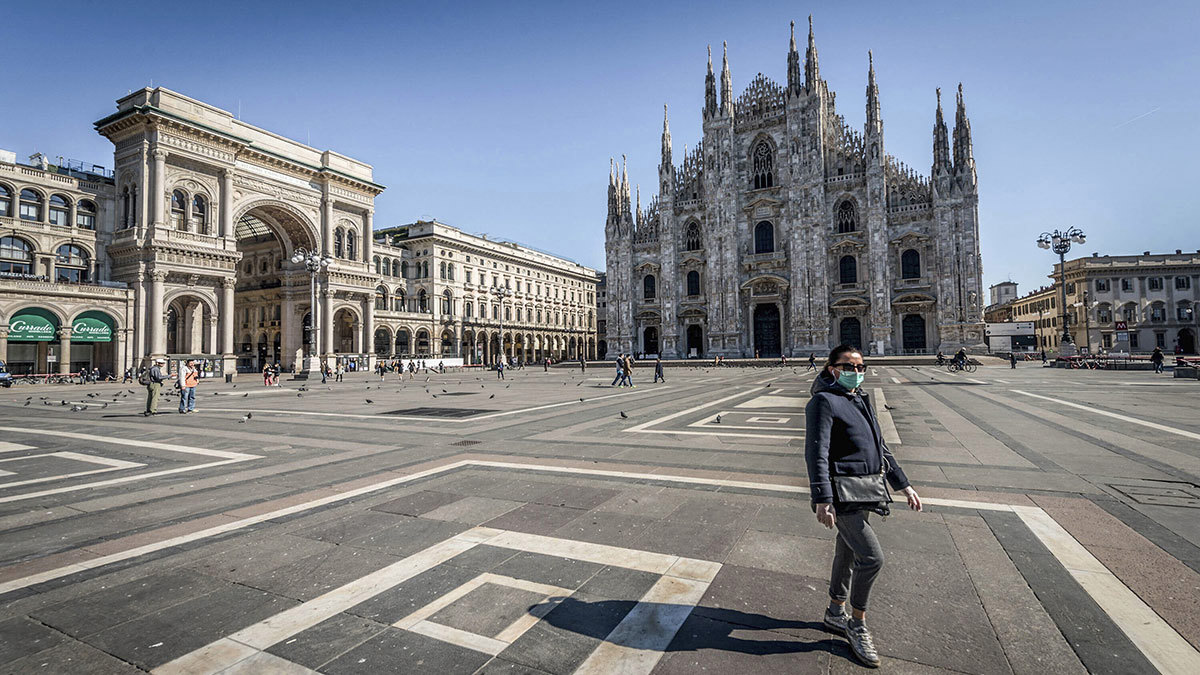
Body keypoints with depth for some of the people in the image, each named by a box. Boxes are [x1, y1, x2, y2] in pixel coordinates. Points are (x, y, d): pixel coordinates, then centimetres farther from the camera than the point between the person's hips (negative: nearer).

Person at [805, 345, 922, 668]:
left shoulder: (861, 401, 16)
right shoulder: (824, 401, -12)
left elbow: (880, 447, 23)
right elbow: (816, 453, -19)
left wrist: (903, 485, 20)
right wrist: (822, 500, -25)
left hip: (864, 494, 9)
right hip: (842, 493, -9)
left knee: (848, 552, 18)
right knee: (872, 557, -10)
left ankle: (836, 612, 36)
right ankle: (857, 625, 11)